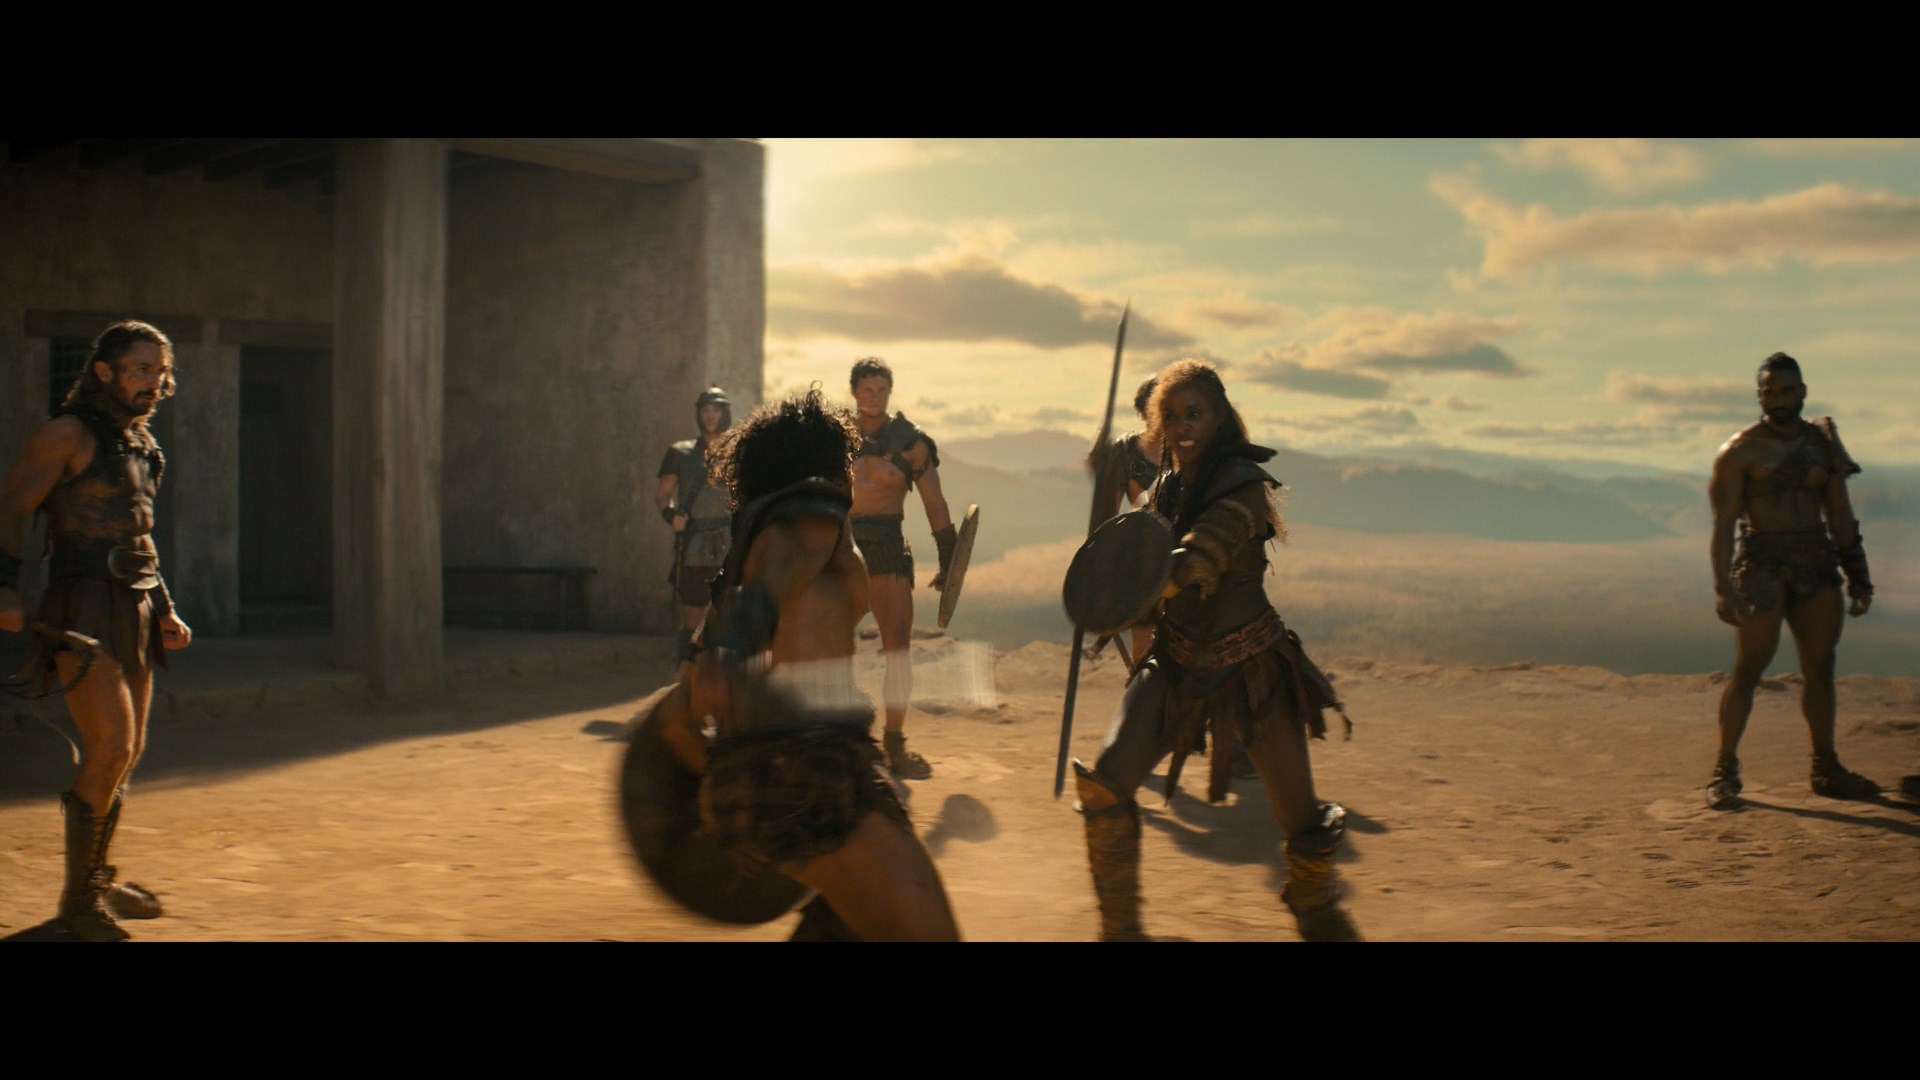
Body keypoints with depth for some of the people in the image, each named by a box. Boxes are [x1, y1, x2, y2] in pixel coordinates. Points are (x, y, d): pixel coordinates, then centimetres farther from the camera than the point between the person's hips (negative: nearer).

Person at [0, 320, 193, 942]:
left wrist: (165, 611, 19)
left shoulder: (142, 444, 17)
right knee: (111, 744, -15)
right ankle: (78, 897, -4)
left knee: (129, 750, 12)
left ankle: (98, 880, 26)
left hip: (135, 611, 8)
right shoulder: (69, 432, -6)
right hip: (82, 608, -8)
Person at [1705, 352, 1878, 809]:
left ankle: (1826, 769, 19)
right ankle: (1725, 770, -1)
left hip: (1818, 566, 5)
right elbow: (1724, 523, -9)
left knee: (1819, 669, 9)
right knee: (1748, 670, -7)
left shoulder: (1824, 444, 12)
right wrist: (1723, 587, -17)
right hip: (1763, 566, -5)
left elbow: (1841, 517, 16)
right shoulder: (1741, 451, -4)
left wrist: (1858, 575, 11)